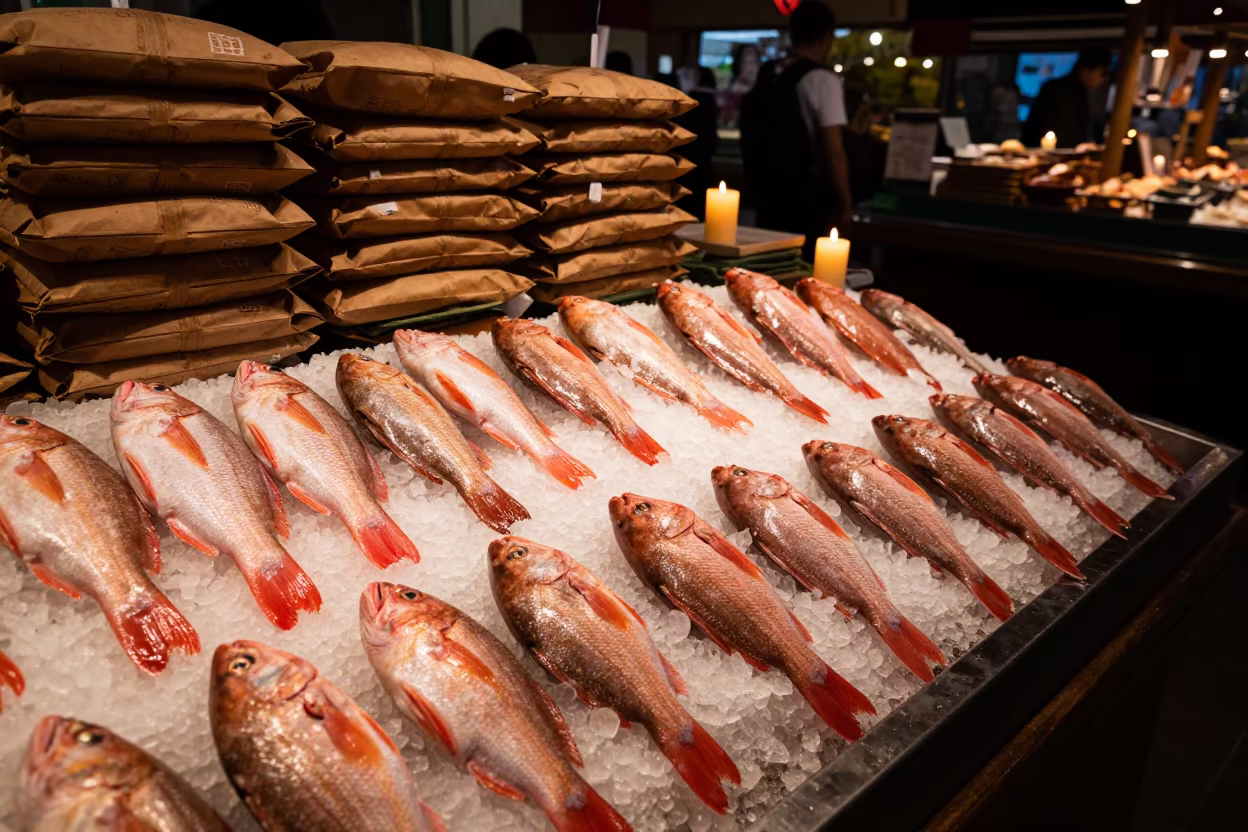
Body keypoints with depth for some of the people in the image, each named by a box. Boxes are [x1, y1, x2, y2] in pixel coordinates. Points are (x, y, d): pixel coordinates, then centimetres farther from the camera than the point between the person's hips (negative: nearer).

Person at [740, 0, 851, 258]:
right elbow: (833, 152, -15)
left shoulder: (765, 76, 10)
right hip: (809, 204, -7)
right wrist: (845, 205, -8)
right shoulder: (822, 80, -10)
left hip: (768, 198, 7)